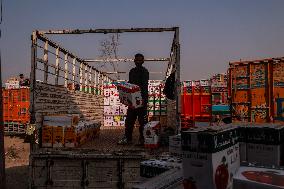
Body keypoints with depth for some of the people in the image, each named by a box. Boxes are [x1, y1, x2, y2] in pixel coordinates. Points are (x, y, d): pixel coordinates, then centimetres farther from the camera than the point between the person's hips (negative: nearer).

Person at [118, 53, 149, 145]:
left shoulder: (144, 71, -5)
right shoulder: (132, 71, 17)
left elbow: (145, 86, -16)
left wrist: (143, 98, -26)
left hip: (141, 99, -7)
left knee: (142, 120, -1)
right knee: (129, 119, 10)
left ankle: (142, 139, 8)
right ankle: (127, 138, 18)